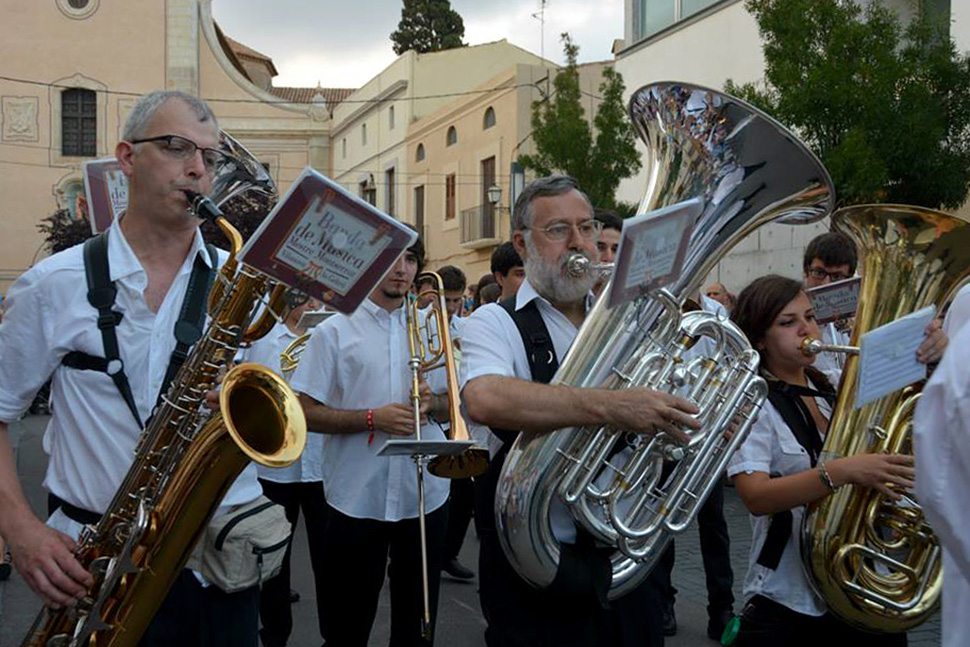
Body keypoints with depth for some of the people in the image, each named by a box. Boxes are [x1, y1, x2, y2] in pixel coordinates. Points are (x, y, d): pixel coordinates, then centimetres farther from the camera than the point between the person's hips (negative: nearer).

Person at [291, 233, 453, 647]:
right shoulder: (334, 332, -1)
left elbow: (453, 407, 13)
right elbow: (305, 412, -6)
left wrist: (432, 403, -10)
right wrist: (372, 418, -17)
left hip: (425, 497, 3)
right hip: (355, 500, -3)